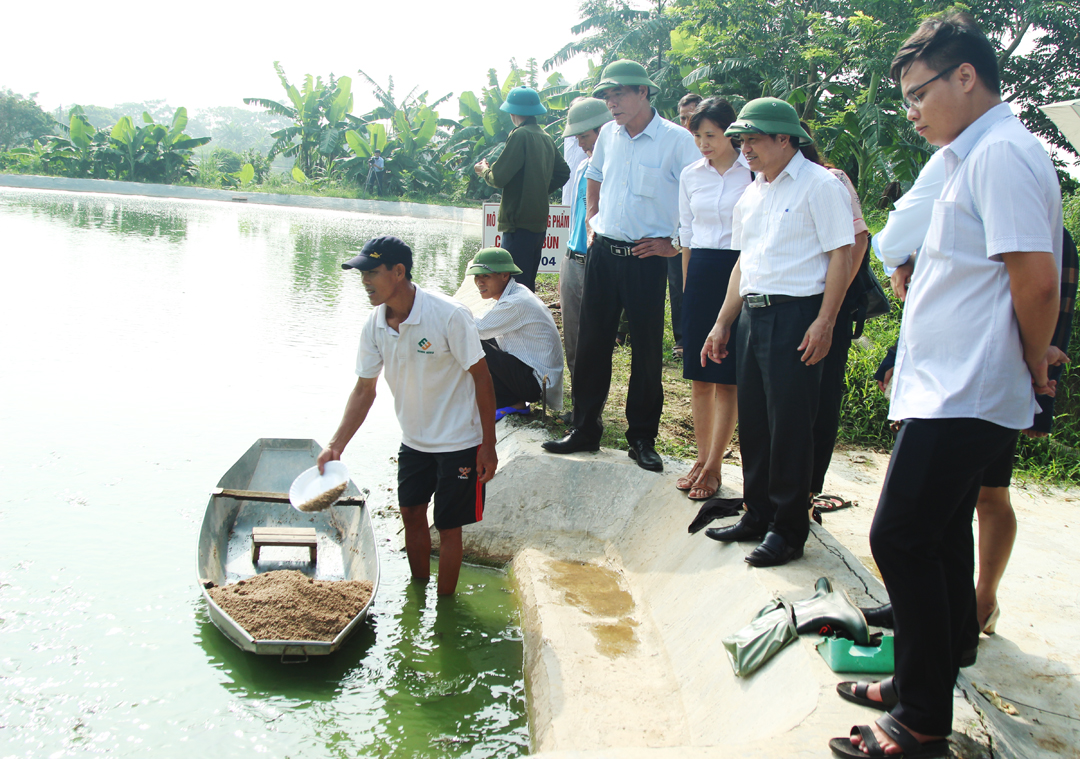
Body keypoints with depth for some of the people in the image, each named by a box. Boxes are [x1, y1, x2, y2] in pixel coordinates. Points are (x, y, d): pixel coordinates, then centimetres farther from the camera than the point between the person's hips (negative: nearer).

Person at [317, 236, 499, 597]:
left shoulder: (449, 315, -25)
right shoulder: (373, 326, -8)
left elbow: (482, 378, -18)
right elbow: (364, 390, 1)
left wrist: (488, 445, -17)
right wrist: (336, 444, -8)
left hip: (459, 441, -6)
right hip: (414, 440, 6)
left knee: (448, 526, 3)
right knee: (412, 515, 15)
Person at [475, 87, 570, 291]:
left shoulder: (521, 135, -14)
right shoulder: (546, 138, 12)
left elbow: (499, 178, -16)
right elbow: (563, 173, 21)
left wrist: (484, 171, 5)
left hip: (519, 223, -9)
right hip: (539, 222, 9)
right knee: (528, 284, 17)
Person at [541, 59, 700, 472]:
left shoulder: (677, 139, -8)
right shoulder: (608, 134, 9)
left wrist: (675, 243, -8)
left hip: (646, 257, -4)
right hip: (602, 252, 5)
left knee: (647, 349, 3)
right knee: (591, 341, 7)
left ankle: (642, 438, 15)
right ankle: (584, 429, 19)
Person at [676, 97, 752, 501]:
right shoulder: (690, 175, 10)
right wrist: (686, 287, 14)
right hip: (700, 274, 5)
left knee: (727, 376, -1)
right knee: (698, 374, 8)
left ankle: (713, 467, 7)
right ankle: (701, 457, 20)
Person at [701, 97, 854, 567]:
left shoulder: (820, 185, -6)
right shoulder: (750, 196, 17)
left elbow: (841, 258, -10)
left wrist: (824, 323, -18)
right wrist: (722, 324, 19)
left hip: (796, 315, -8)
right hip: (751, 315, 8)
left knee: (790, 426, -3)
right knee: (752, 421, 11)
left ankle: (788, 530, 7)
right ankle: (757, 516, 24)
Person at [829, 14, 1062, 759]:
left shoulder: (1001, 152, -15)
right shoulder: (973, 156, 17)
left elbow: (1037, 282, -20)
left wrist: (1034, 371, -7)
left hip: (964, 394, -10)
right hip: (952, 388, 10)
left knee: (901, 538, -7)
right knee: (940, 537, 16)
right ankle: (927, 680, 29)